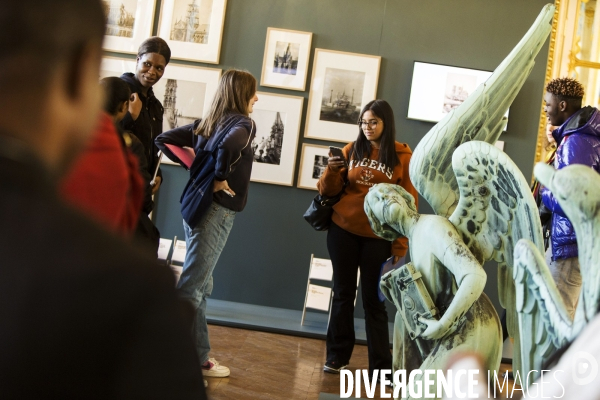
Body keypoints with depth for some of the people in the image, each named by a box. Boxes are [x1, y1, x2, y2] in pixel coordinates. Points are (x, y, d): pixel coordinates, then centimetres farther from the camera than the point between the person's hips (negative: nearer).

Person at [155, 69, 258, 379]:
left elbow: (164, 140, 12)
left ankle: (196, 355, 24)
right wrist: (220, 178, -17)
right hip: (217, 211, -8)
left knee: (200, 286, 15)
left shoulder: (206, 123, 12)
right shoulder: (243, 123, -9)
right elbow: (229, 146, -33)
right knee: (191, 288, -2)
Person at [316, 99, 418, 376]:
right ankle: (337, 356, 18)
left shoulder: (403, 156, -2)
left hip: (378, 238, -2)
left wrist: (400, 244, -7)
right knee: (343, 293, 8)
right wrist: (332, 171, -15)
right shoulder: (352, 150, 5)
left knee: (374, 300, 3)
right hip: (342, 231, 2)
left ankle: (381, 365, 10)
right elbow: (329, 190, 7)